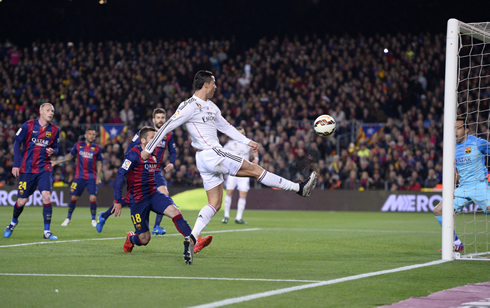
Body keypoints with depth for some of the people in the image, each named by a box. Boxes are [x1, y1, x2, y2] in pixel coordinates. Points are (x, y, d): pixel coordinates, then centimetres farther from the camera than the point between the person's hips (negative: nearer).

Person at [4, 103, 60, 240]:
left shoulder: (54, 130, 4)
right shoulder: (28, 125, -5)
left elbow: (56, 147, 14)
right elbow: (17, 143, -1)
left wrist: (52, 151, -11)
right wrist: (16, 164, -6)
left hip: (44, 168, 1)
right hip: (27, 169, -1)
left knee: (46, 196, -17)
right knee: (22, 200, 3)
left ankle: (47, 231, -9)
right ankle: (13, 222, 36)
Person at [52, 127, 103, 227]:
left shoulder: (97, 148, 2)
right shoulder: (78, 145, 5)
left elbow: (99, 163, 6)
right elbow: (70, 156, 15)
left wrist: (99, 177, -2)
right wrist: (57, 162, 9)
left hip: (92, 177, -1)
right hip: (79, 176, 1)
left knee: (93, 198, -12)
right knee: (74, 197, 2)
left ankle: (93, 219, 5)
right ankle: (68, 218, 21)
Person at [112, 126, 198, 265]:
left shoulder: (153, 157, 11)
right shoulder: (134, 154, -13)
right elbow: (120, 175, -16)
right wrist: (117, 201, -18)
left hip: (153, 194, 6)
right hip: (138, 200, -6)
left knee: (174, 211, -25)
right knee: (144, 239, -1)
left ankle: (191, 241, -41)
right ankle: (130, 238, 35)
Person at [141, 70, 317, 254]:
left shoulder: (211, 106, 18)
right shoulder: (190, 106, -10)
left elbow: (225, 127, 27)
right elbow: (167, 127, -9)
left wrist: (247, 141, 21)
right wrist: (148, 149, -9)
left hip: (209, 158, 10)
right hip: (211, 154, -10)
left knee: (215, 204, 7)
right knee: (254, 170, -5)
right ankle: (299, 188, 0)